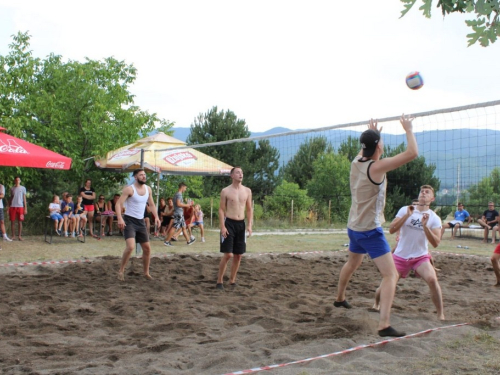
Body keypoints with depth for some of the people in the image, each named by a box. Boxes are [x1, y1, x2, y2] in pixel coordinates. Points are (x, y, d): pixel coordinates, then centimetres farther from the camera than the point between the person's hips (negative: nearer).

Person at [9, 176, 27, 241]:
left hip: (20, 206, -1)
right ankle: (13, 236, 9)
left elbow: (24, 199, 6)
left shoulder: (23, 188, 7)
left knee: (20, 222, -2)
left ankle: (19, 236, 3)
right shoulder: (12, 188, 11)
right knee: (12, 222, 2)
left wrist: (25, 208, 0)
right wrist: (9, 208, 8)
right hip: (12, 206, 1)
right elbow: (10, 198, 14)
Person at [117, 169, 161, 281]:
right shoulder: (129, 189, -12)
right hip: (129, 221, -7)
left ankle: (146, 273, 25)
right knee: (130, 246, -23)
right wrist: (120, 219, -32)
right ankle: (121, 271, -6)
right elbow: (118, 204, -17)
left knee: (147, 248, 9)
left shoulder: (148, 189, 7)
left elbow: (151, 204, 18)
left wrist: (156, 217, 2)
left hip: (141, 221, 7)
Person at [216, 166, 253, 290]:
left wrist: (249, 225, -1)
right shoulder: (225, 191, -3)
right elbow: (221, 210, -3)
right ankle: (219, 281, 3)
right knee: (228, 255, -9)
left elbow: (249, 209, 10)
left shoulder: (247, 191, 7)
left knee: (238, 255, 7)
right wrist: (222, 226, -13)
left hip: (241, 224, 4)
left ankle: (232, 280, 20)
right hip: (229, 223, -4)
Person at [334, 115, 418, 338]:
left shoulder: (356, 162, 1)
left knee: (352, 263, 32)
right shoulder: (376, 167, -22)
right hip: (370, 230, -9)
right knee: (390, 274, -10)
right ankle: (384, 325, -20)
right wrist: (408, 129, -10)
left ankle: (339, 298, 52)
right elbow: (412, 153, -24)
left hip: (354, 227, 9)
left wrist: (371, 134, 31)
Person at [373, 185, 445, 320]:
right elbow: (391, 230, -11)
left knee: (432, 280, -27)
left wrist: (425, 226, -25)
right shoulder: (405, 210, -1)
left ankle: (441, 315, -13)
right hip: (400, 256, 1)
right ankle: (376, 304, 33)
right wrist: (407, 215, -19)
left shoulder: (434, 218, -3)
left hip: (421, 257, -1)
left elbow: (436, 243, -13)